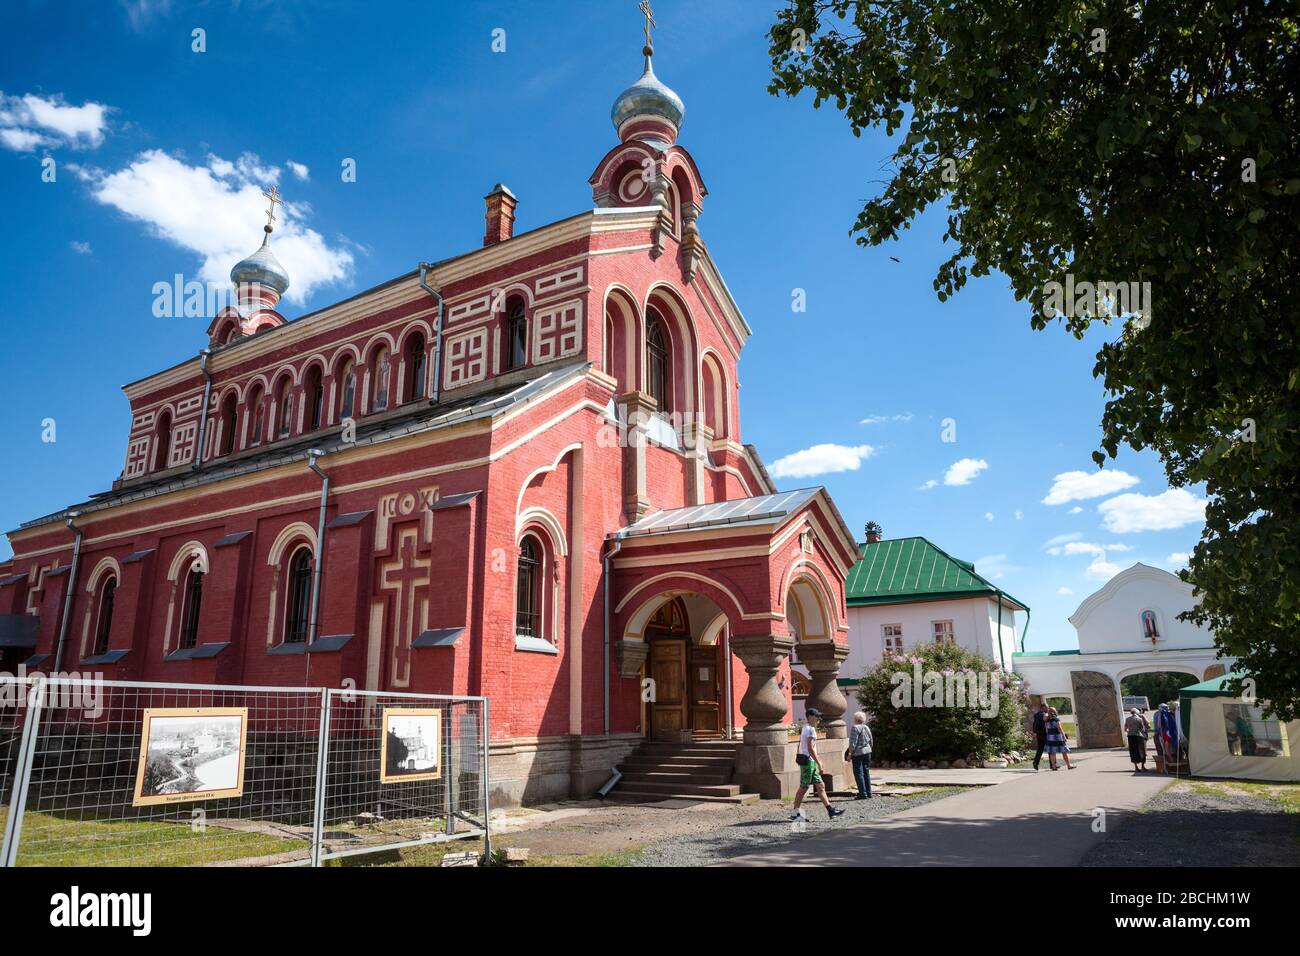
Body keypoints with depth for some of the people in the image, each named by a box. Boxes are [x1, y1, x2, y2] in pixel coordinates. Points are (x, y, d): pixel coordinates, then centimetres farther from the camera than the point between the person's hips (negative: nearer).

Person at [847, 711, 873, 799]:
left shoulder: (855, 728, -12)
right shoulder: (867, 728, 10)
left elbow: (853, 743, -16)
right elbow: (871, 741, 16)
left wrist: (850, 753, -11)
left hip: (858, 753, -7)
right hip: (867, 752, 7)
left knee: (859, 773, -2)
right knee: (866, 773, 13)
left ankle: (863, 794, -4)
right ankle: (868, 793, 16)